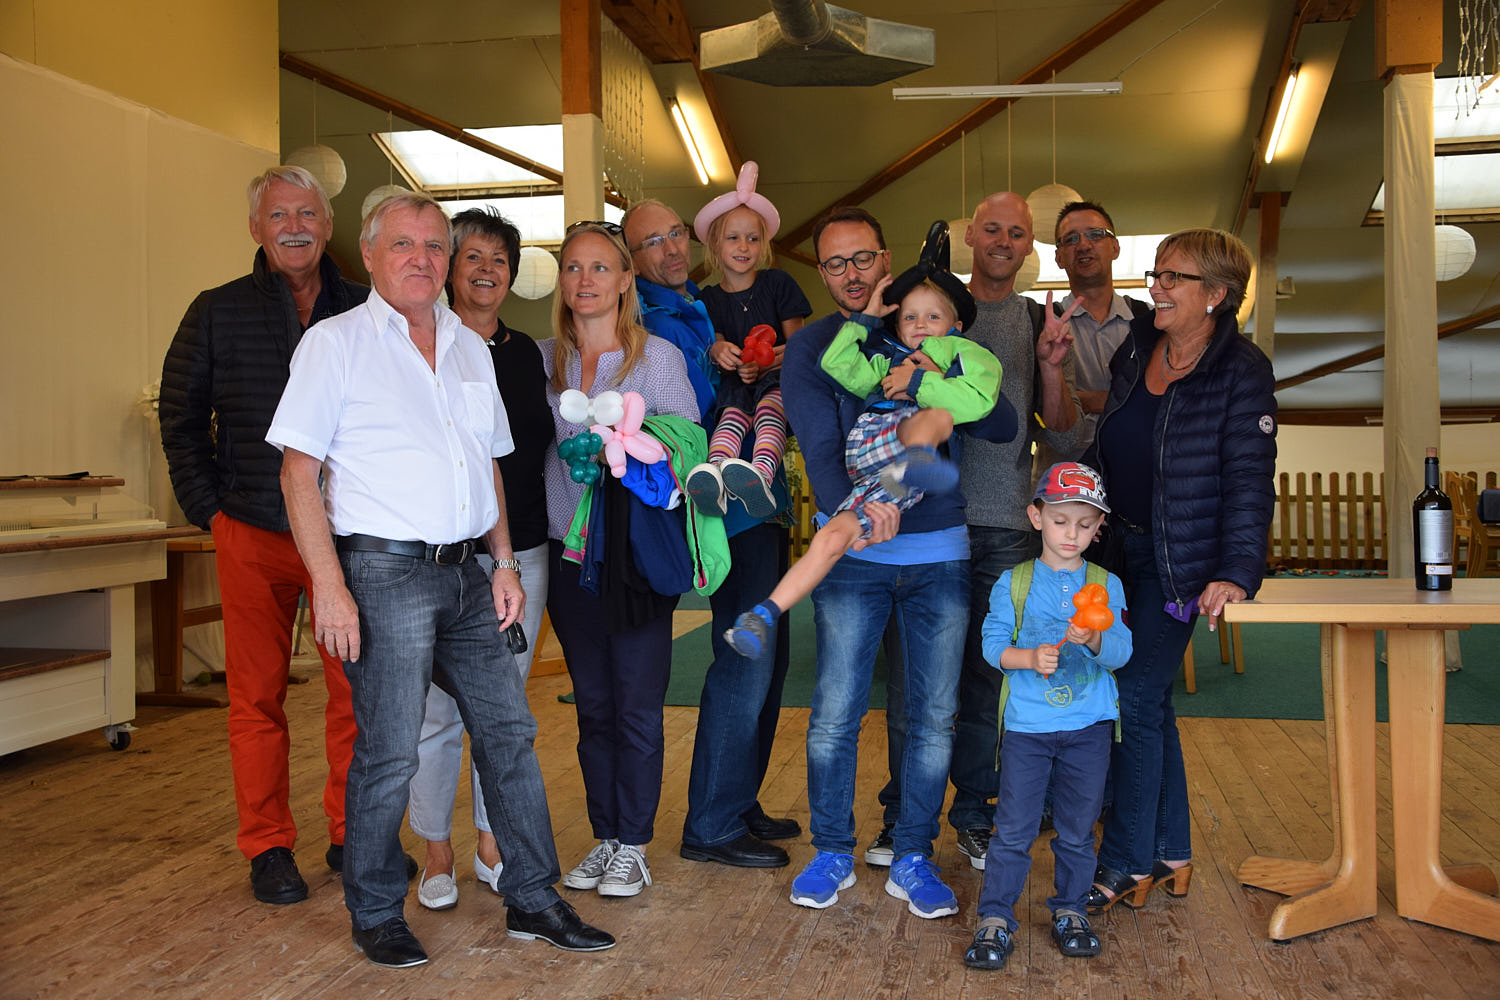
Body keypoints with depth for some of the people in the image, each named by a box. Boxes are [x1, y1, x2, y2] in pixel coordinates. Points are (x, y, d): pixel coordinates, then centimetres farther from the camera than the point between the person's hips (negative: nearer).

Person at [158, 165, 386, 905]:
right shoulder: (217, 313, 6)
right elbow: (181, 419, 11)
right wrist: (207, 508, 4)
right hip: (252, 535, 0)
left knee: (357, 691, 3)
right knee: (257, 696, 5)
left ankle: (352, 835, 18)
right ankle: (267, 848, 16)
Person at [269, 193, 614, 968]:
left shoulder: (469, 348, 15)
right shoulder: (335, 342, -2)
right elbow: (299, 471, -7)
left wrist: (504, 563, 12)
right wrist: (329, 586, -15)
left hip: (465, 574, 6)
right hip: (384, 572, -6)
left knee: (508, 731, 7)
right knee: (388, 752, -2)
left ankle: (532, 900, 20)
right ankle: (375, 917, 18)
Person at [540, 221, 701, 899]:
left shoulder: (660, 357, -1)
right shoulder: (542, 360, 8)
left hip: (637, 552, -3)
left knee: (637, 704, 0)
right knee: (592, 703, 11)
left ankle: (633, 845, 13)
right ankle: (604, 837, 23)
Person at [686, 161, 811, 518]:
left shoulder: (778, 283, 10)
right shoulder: (710, 298, 15)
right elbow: (716, 345, 9)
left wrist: (763, 362, -14)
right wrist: (720, 352, -19)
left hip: (778, 378, -2)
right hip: (735, 384, 2)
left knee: (769, 408, -36)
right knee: (733, 413, -33)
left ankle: (761, 478, -67)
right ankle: (713, 477, -65)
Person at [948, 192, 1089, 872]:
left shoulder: (1042, 325, 11)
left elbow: (1066, 440, 5)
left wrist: (1052, 370, -11)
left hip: (1008, 523, 1)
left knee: (990, 670, 5)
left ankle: (974, 810, 19)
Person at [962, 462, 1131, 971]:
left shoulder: (1106, 585, 4)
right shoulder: (1013, 583, 2)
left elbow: (1120, 652, -4)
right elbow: (993, 645, -3)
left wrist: (1095, 639, -25)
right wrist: (1031, 658, -20)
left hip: (1088, 726, 2)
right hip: (1027, 724, -1)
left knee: (1077, 829, 11)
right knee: (1014, 828, -1)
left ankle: (1069, 910, 29)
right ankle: (996, 919, 9)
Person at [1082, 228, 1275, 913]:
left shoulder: (1241, 371, -11)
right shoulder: (1136, 349, 7)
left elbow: (1249, 479, -15)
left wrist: (1238, 572, -24)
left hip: (1180, 560, -6)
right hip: (1118, 547, 6)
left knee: (1135, 701, -5)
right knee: (1148, 701, 12)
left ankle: (1125, 864, 8)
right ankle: (1170, 853, 24)